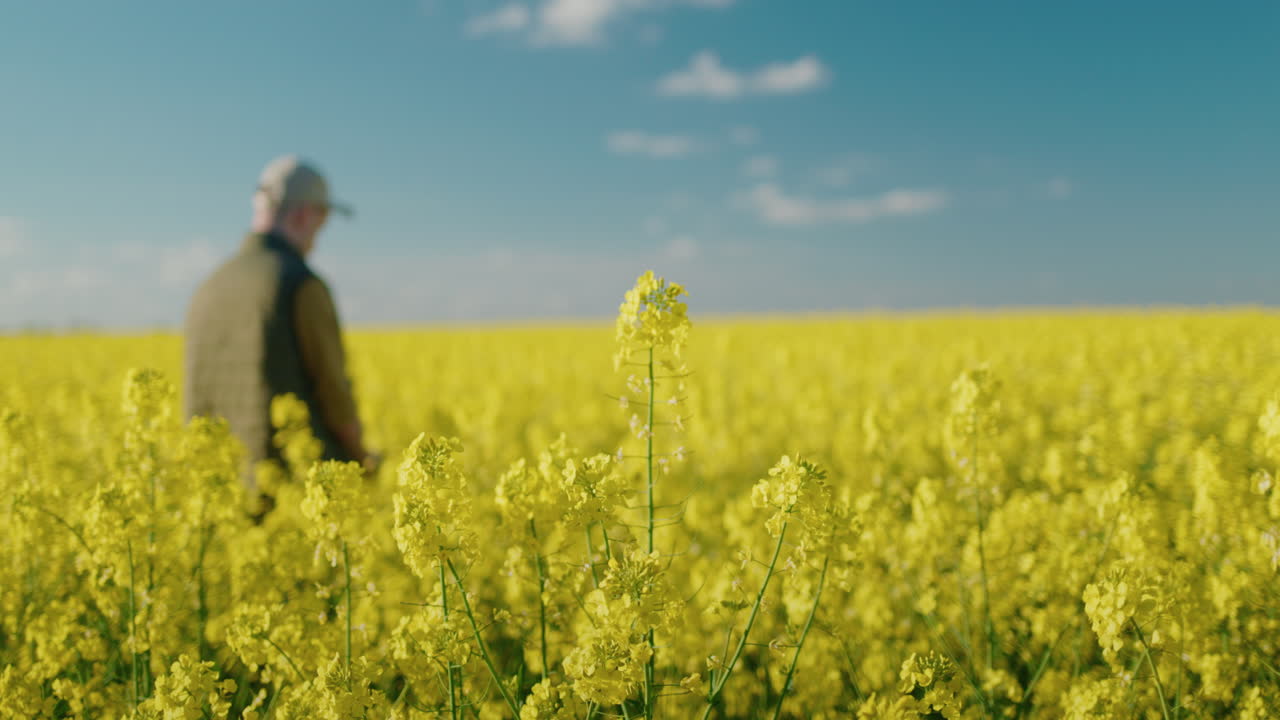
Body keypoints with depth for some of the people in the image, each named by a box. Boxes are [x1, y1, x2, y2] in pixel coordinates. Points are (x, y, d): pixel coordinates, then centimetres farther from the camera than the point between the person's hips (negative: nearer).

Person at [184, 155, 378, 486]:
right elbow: (333, 395, -10)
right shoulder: (304, 286, -12)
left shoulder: (207, 291, 10)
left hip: (228, 481, 7)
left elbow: (196, 405, 14)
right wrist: (362, 460, 8)